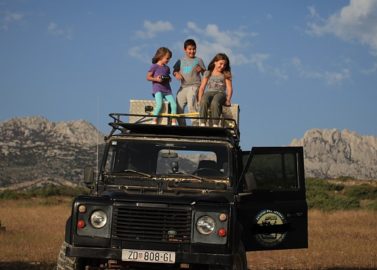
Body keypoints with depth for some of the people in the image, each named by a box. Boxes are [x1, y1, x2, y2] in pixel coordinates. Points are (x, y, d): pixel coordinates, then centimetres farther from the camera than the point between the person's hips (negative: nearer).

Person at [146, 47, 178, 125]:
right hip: (157, 89, -6)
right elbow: (148, 77, 0)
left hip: (167, 90, 6)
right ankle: (154, 121, -20)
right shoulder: (154, 66, 1)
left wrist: (169, 79, 4)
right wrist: (156, 79, -17)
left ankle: (174, 123, -8)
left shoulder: (167, 68, 18)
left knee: (174, 105, -13)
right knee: (159, 104, -28)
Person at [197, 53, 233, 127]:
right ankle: (202, 124, -46)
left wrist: (228, 100, -9)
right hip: (209, 92, 1)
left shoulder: (226, 75, 19)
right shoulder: (208, 73, 21)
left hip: (220, 93, -1)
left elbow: (229, 88, 9)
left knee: (215, 102, -40)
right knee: (204, 101, -38)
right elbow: (202, 88, 14)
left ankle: (215, 125, -50)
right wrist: (199, 99, -1)